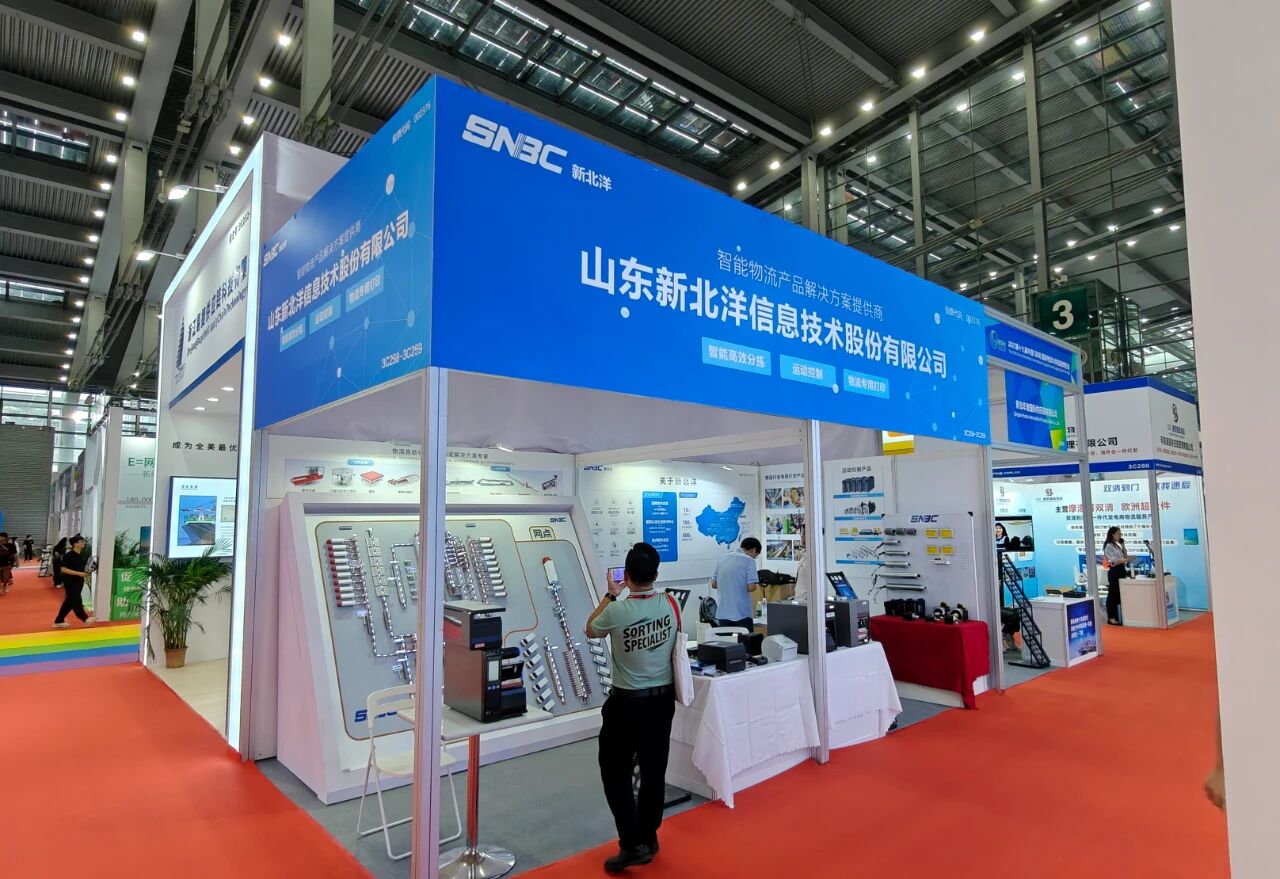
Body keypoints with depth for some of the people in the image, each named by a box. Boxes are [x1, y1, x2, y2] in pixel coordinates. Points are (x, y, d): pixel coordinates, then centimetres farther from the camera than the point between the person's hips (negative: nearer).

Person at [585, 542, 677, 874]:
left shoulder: (616, 612, -20)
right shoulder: (670, 603, -9)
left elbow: (590, 630, 2)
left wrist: (610, 595, 9)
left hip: (627, 702, -4)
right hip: (663, 698, 5)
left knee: (615, 772, 10)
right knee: (654, 770, 15)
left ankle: (632, 844, 8)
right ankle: (648, 839, 28)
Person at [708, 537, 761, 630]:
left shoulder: (722, 559, 10)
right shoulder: (749, 560, -8)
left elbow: (713, 584, 15)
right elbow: (751, 587, -15)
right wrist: (757, 586, 6)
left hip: (723, 613, 5)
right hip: (742, 614, -5)